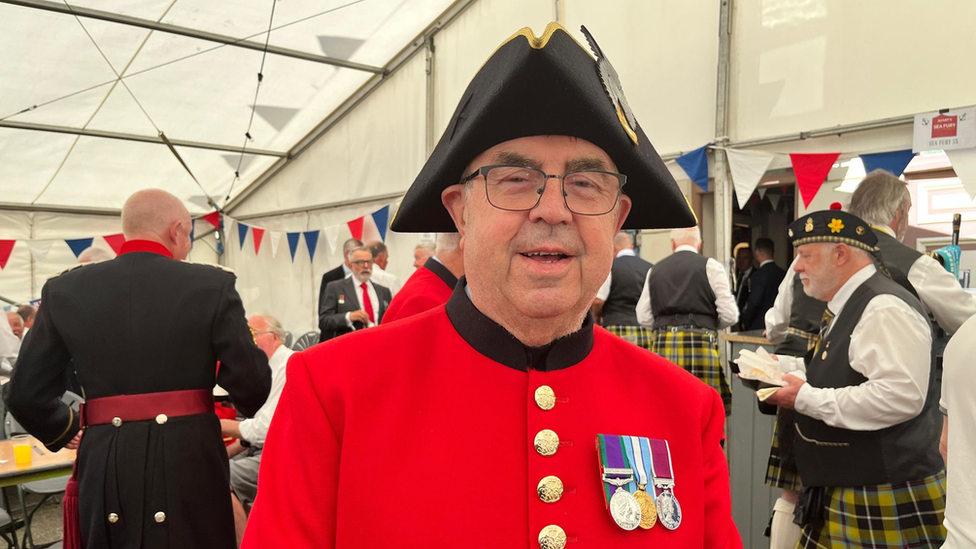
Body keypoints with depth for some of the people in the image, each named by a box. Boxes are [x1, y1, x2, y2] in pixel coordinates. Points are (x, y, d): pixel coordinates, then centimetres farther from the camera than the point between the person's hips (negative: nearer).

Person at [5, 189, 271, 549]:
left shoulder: (64, 290, 2)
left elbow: (26, 394, 5)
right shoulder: (212, 285, -7)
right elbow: (251, 383, -8)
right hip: (189, 462, -2)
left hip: (104, 466, 3)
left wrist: (65, 432, 23)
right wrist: (245, 406, 15)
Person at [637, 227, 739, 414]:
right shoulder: (710, 266, 4)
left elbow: (644, 318, 10)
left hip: (662, 345, 3)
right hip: (700, 344, -3)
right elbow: (729, 316, -1)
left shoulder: (655, 270, 14)